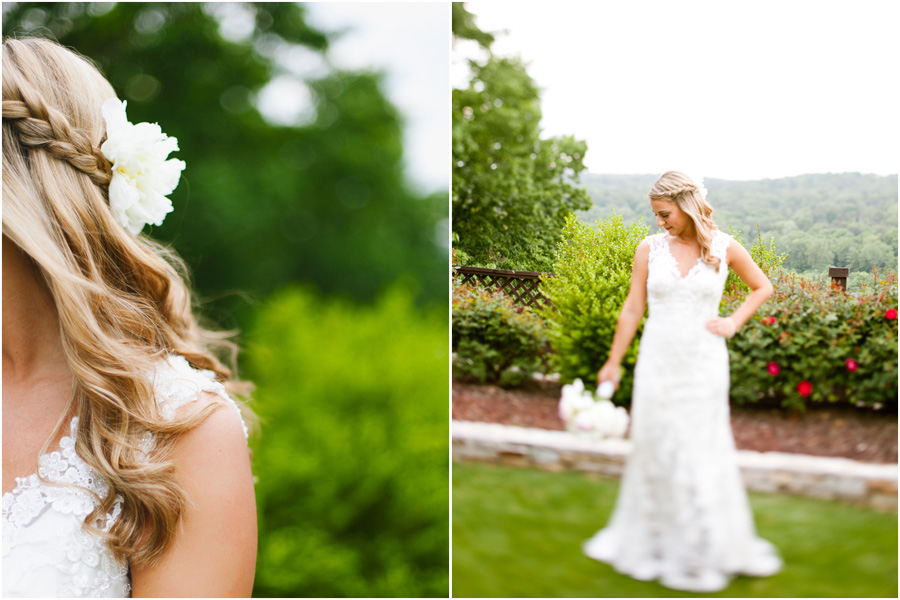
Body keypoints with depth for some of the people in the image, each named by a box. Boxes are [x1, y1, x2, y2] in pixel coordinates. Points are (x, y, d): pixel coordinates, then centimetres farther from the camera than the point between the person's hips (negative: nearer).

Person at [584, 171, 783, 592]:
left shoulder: (724, 248, -2)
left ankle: (707, 547, 21)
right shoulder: (650, 248, -1)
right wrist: (613, 362, 7)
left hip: (704, 364, -1)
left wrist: (733, 323, 0)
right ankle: (650, 539, 25)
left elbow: (762, 287, 14)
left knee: (702, 454, 4)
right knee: (655, 451, 7)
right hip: (658, 362, 1)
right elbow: (632, 310, 5)